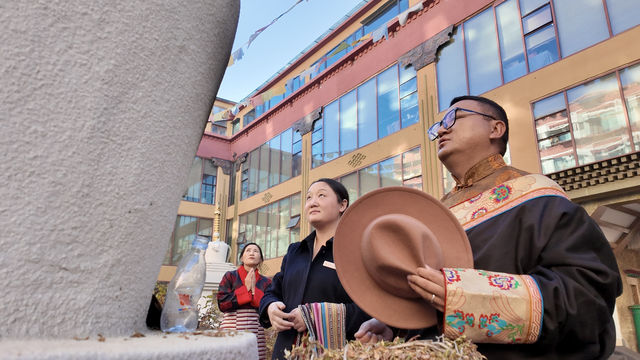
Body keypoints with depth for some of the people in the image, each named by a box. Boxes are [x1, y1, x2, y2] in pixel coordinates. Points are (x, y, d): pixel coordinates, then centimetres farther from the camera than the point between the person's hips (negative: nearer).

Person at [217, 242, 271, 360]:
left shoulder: (265, 282, 10)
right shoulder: (230, 276, 6)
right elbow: (222, 303, -5)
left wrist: (254, 290, -8)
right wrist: (246, 289, -6)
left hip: (256, 332, 2)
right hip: (231, 328, -2)